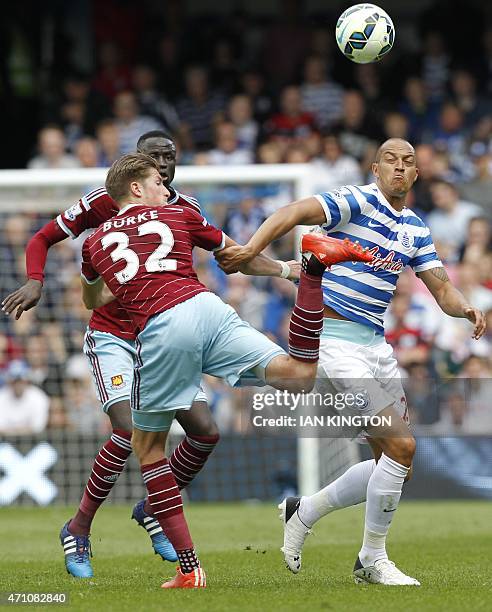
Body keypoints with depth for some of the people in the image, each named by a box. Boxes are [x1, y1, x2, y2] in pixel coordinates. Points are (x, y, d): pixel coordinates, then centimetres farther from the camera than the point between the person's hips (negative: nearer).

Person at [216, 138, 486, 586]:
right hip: (335, 341, -8)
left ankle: (305, 511, 24)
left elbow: (441, 288, 13)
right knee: (401, 446, -14)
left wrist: (466, 309, -10)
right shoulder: (358, 202, -10)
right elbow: (295, 213, -23)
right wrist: (250, 250, -38)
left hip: (375, 344, 8)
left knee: (395, 462, 7)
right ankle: (373, 559, 0)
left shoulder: (416, 229, 14)